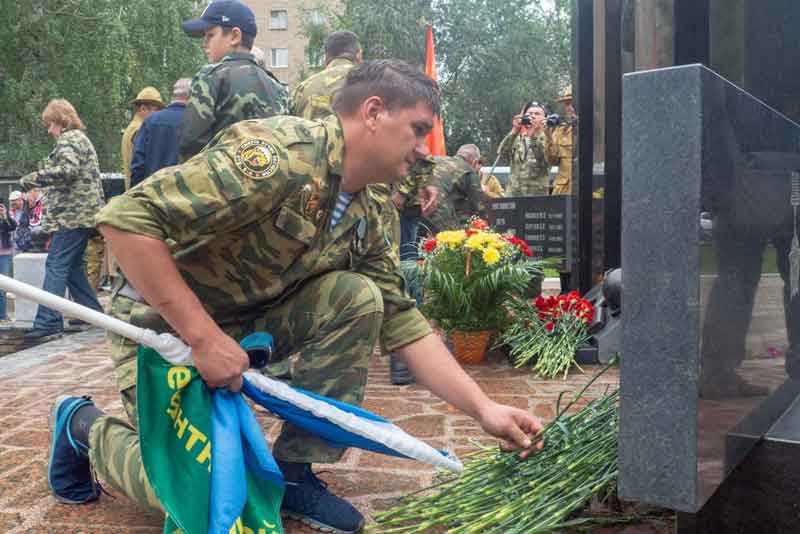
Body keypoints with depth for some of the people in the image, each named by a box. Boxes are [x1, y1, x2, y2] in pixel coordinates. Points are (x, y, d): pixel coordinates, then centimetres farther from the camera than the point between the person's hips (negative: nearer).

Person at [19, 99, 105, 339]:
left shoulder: (68, 139, -7)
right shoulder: (81, 138, 24)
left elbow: (66, 170, -24)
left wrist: (32, 178, -16)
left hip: (73, 214, -10)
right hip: (85, 213, 10)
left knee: (56, 265, -11)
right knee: (72, 266, 14)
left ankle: (48, 320, -13)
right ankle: (92, 311, 17)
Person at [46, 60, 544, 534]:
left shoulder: (366, 219, -1)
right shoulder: (278, 154, -27)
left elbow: (404, 325, 1)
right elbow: (126, 218, -31)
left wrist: (484, 408, -6)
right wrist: (204, 336, -30)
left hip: (254, 320, 7)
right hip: (170, 323, -6)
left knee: (358, 297, -14)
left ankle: (293, 469, -1)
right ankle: (87, 425, 17)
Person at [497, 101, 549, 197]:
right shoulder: (516, 137, 12)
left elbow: (545, 159, -15)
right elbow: (502, 152, -7)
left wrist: (534, 135, -23)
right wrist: (514, 131, -19)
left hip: (538, 194, -2)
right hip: (514, 193, 2)